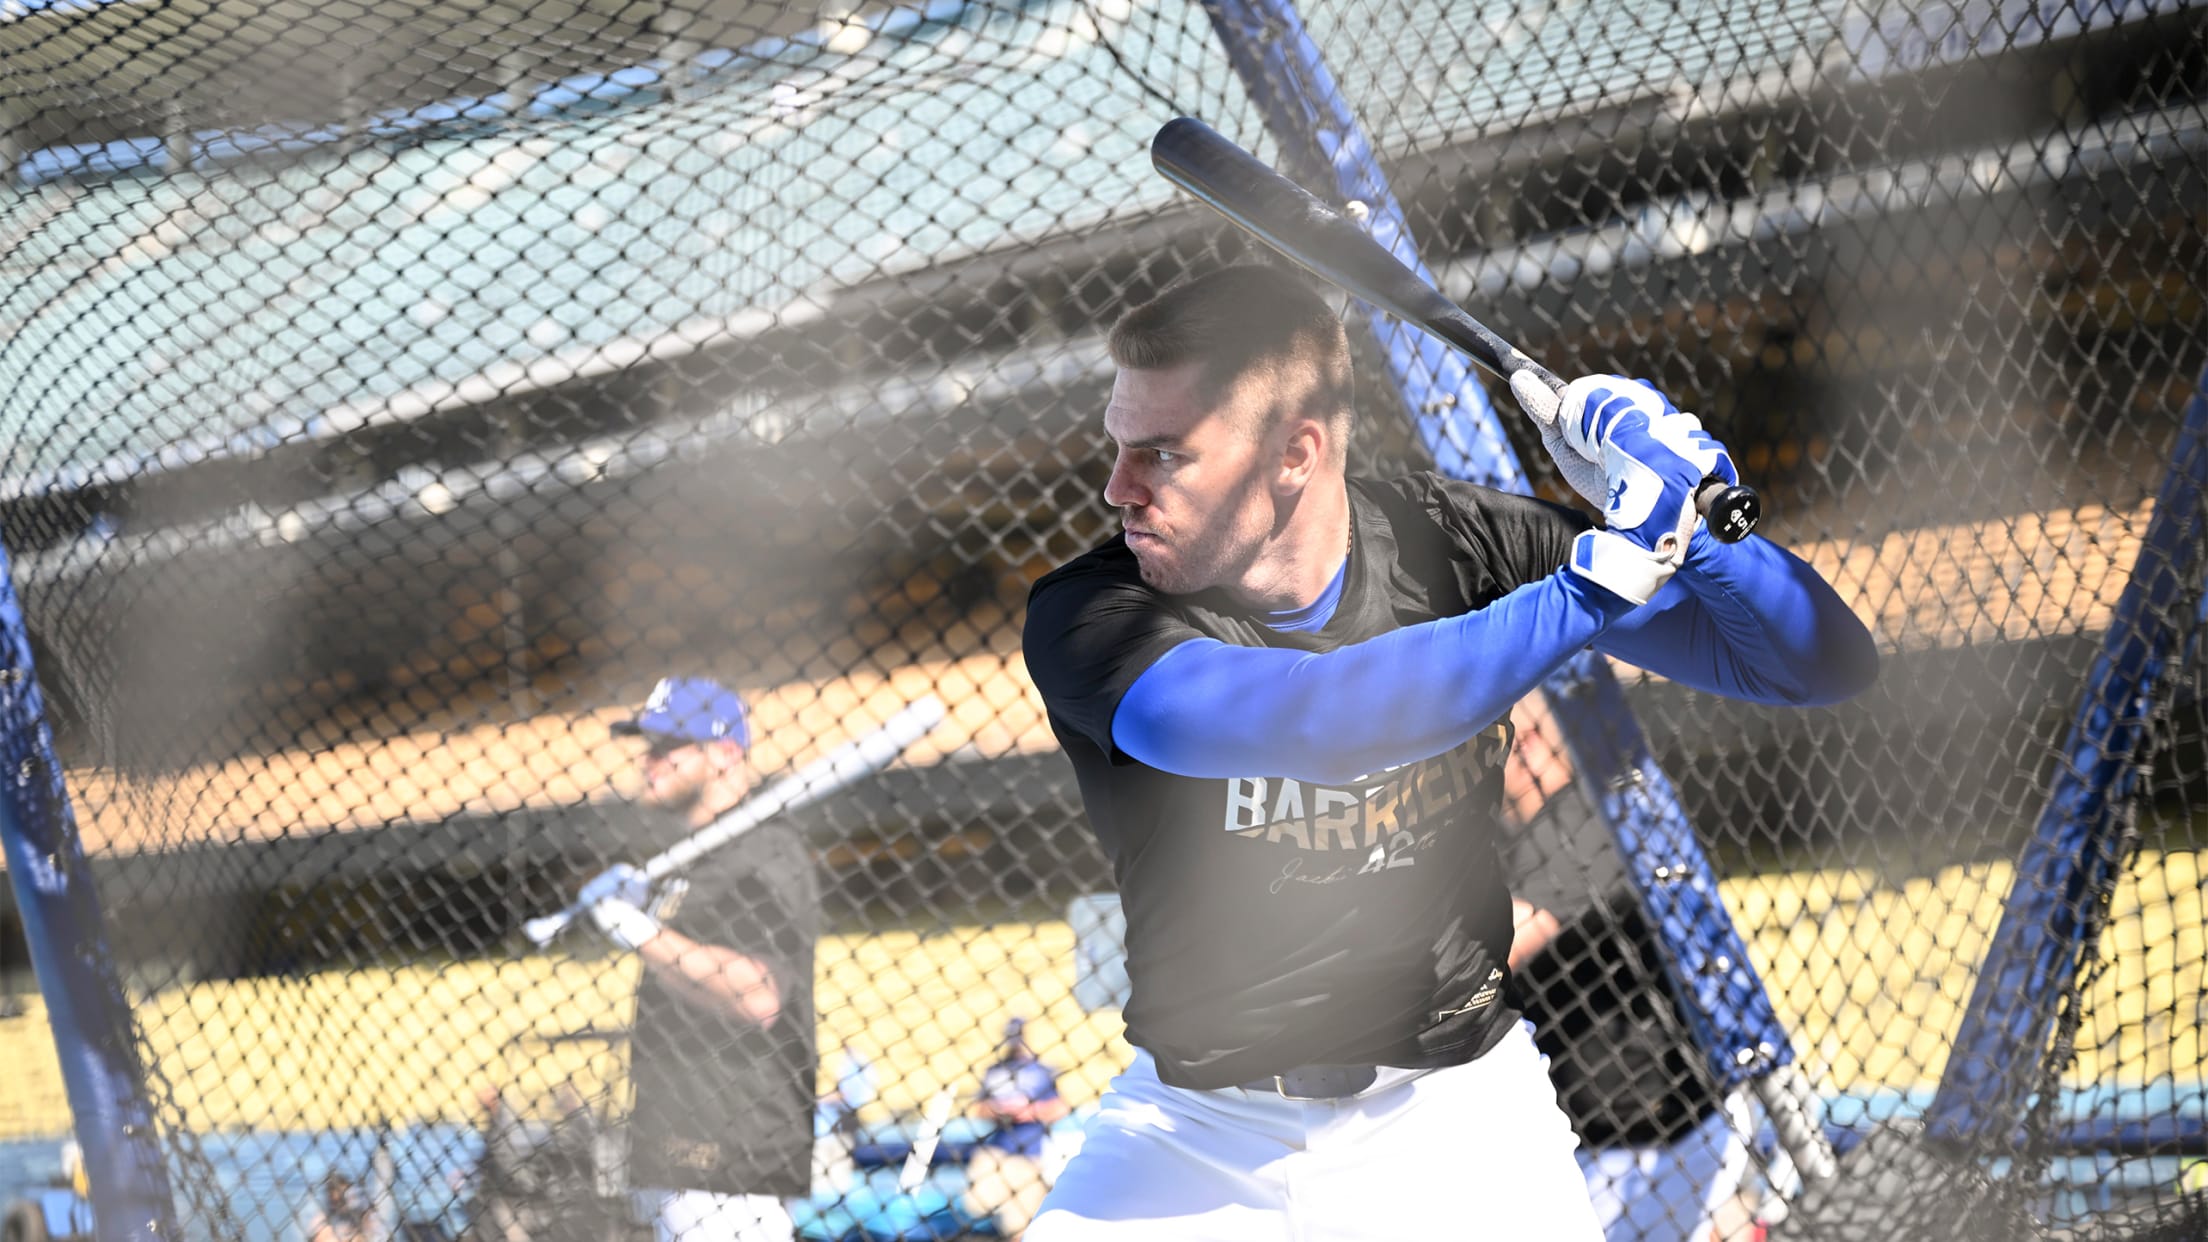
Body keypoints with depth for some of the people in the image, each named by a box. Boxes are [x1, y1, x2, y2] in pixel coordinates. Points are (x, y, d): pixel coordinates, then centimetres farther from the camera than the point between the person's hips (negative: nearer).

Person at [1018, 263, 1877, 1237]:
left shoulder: (1455, 547, -9)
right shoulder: (1083, 616, -16)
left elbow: (1822, 664, -7)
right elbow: (1311, 722, -36)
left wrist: (1676, 522, -25)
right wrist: (1601, 576, -33)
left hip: (1450, 1117, 1)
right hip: (1194, 1133, -1)